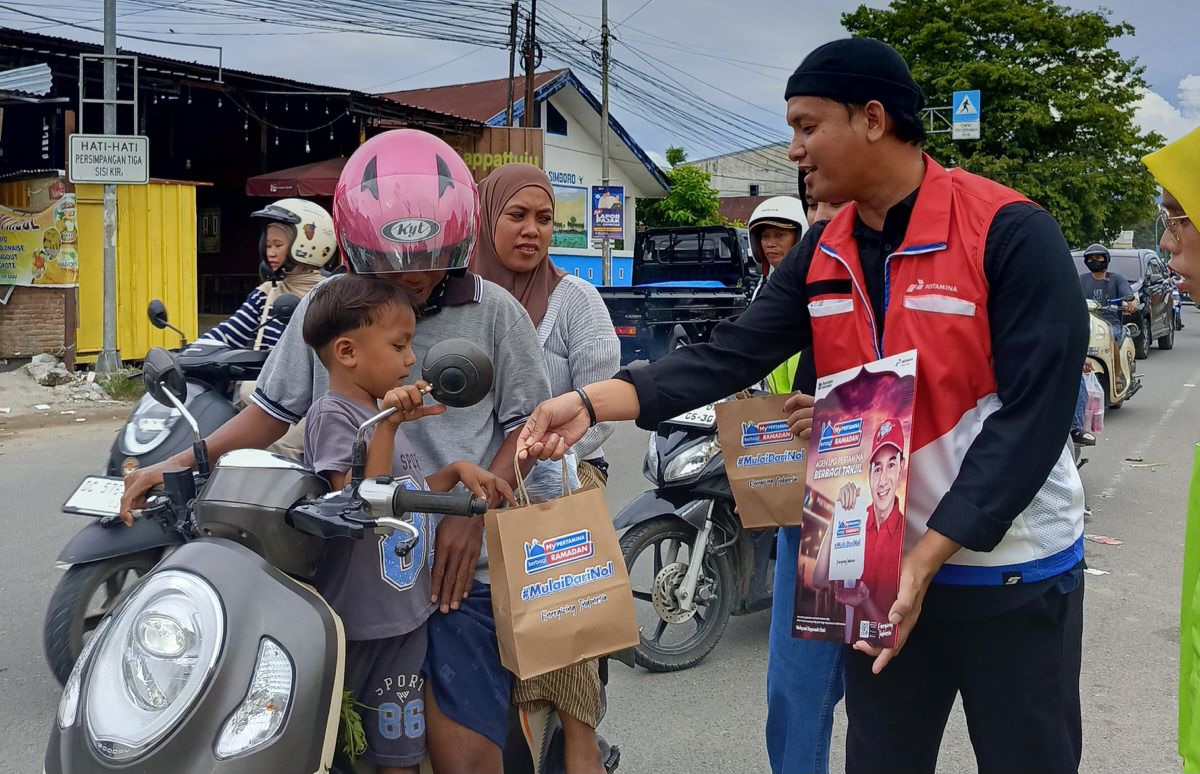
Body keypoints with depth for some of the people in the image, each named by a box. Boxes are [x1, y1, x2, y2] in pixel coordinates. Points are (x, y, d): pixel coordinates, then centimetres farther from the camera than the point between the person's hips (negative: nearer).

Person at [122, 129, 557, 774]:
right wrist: (183, 462, -1)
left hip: (459, 563, -2)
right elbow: (274, 410, 13)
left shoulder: (493, 312, 1)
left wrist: (475, 508, -10)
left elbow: (528, 425, 5)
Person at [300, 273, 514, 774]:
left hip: (405, 613, 8)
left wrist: (457, 471, 8)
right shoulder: (334, 414, -15)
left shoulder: (379, 411, 12)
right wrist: (387, 424, -31)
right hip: (358, 622, -8)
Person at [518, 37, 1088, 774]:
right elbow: (730, 356, -6)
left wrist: (926, 557, -21)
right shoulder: (823, 256, 2)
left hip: (1012, 572, -5)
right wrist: (589, 403, -19)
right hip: (885, 564, 5)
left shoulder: (1012, 234, -15)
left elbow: (1034, 415, -19)